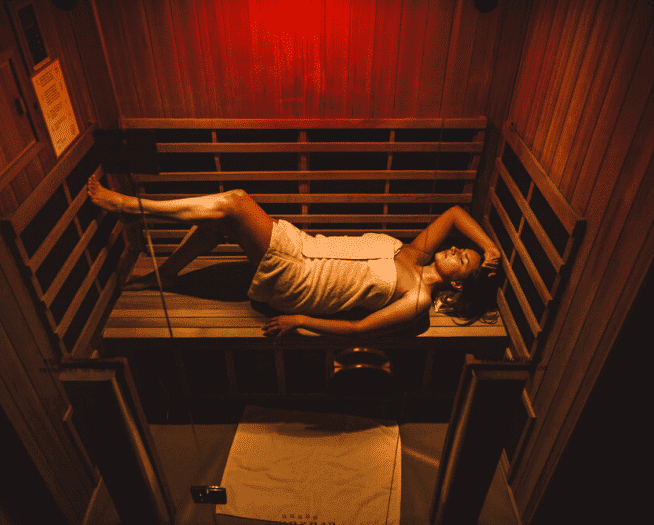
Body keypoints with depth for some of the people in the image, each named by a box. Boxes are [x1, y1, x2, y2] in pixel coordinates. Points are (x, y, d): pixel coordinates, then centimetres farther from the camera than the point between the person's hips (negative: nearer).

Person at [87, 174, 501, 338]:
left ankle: (128, 204, -1)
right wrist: (490, 245, 6)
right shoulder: (419, 254, 7)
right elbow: (454, 212, 16)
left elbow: (358, 329, -17)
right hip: (303, 247, 8)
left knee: (233, 203, -18)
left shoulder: (417, 300, -12)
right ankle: (162, 276, 20)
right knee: (219, 218, -2)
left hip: (295, 285, -8)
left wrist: (298, 321, -18)